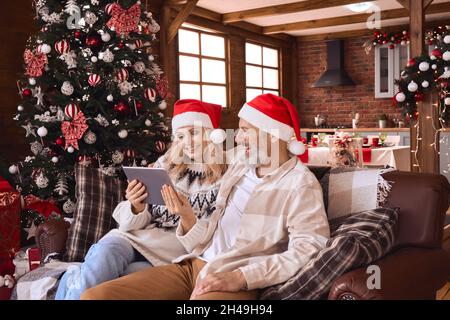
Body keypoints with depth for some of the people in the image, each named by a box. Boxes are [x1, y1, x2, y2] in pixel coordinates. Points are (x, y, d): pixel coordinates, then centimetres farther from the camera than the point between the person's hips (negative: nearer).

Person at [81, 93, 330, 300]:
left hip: (237, 280, -6)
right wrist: (186, 216, -4)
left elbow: (307, 251, -15)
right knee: (94, 295, -8)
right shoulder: (237, 169, 16)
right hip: (193, 265, 7)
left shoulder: (300, 184, -3)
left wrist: (241, 278, -22)